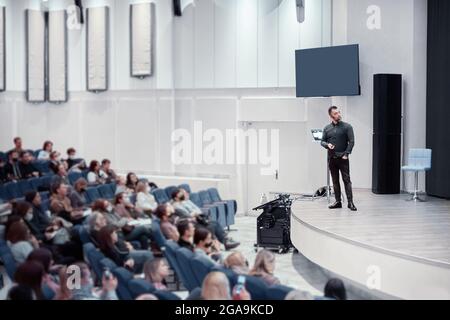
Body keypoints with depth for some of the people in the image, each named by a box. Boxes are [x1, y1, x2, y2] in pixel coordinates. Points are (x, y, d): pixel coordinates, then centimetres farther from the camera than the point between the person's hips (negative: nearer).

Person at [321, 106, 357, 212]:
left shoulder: (347, 126, -1)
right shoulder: (327, 128, 10)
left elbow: (351, 142, -4)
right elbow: (322, 141, 15)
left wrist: (346, 154, -13)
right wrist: (327, 145, -8)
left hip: (342, 158, -4)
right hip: (331, 158, 4)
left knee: (346, 180, -7)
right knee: (335, 181, 8)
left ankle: (350, 202, -8)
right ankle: (338, 201, 14)